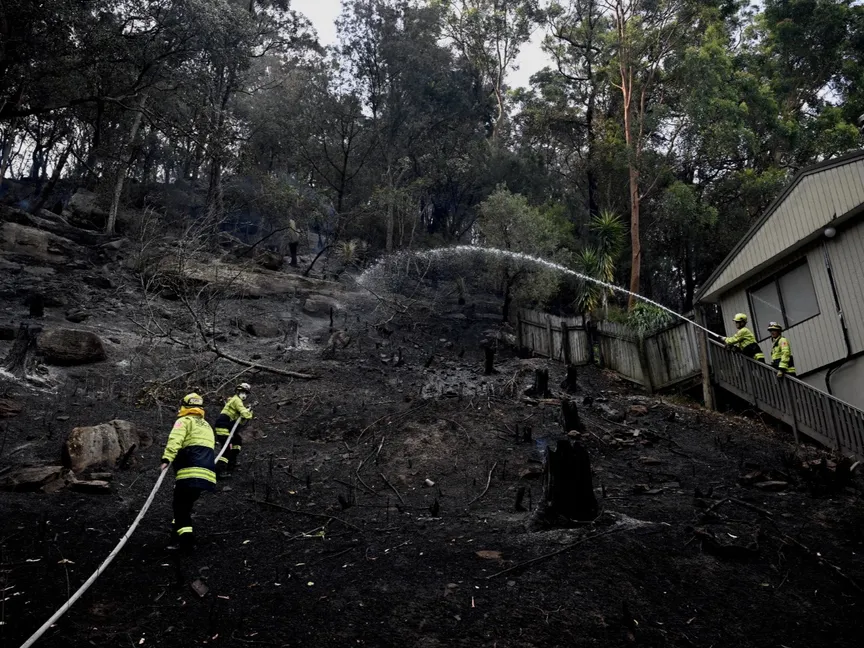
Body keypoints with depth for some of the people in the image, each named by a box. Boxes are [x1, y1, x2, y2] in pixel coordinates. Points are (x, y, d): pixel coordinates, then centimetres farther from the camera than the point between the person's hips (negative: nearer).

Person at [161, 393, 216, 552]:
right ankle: (178, 537, 21)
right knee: (186, 505, 21)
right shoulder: (207, 426, 30)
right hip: (207, 474, 7)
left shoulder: (185, 421, 6)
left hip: (190, 473, -7)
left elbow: (175, 439, -14)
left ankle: (185, 539, -12)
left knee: (180, 507, 1)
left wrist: (167, 458, -25)